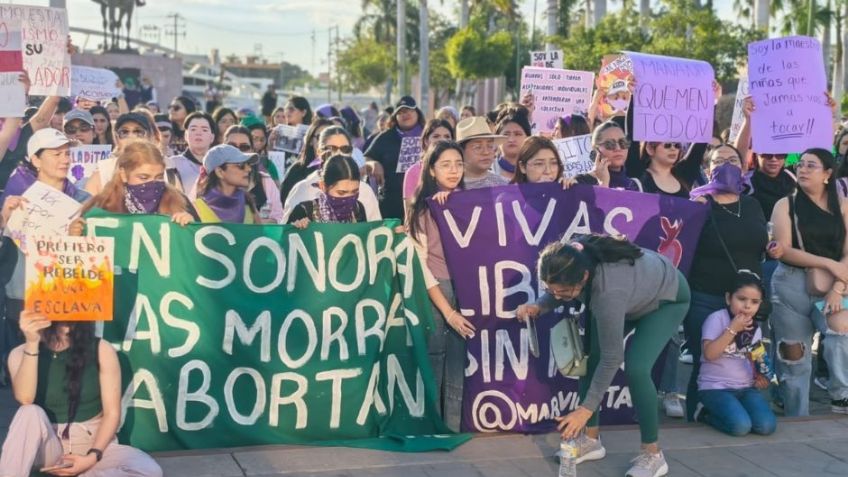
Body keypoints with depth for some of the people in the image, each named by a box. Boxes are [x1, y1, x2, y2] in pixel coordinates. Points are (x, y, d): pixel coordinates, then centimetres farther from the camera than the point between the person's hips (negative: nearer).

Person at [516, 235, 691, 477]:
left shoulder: (608, 293, -45)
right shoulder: (573, 259, -28)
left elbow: (611, 358, -35)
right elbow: (558, 291, -2)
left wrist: (586, 409, -30)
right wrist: (539, 307, -22)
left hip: (667, 298, -7)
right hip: (635, 290, 7)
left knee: (635, 368, -22)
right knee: (590, 356, -2)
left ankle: (652, 455, -8)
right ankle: (591, 439, 11)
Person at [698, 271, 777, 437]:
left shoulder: (755, 329, 13)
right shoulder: (717, 319, -8)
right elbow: (709, 354, -19)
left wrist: (760, 376, 2)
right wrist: (733, 329, -18)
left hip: (746, 388, 6)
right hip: (715, 387, -6)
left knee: (767, 426, -19)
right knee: (740, 426, -29)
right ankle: (707, 414, 3)